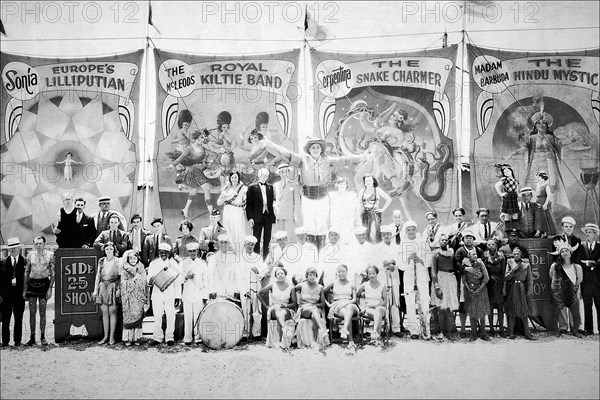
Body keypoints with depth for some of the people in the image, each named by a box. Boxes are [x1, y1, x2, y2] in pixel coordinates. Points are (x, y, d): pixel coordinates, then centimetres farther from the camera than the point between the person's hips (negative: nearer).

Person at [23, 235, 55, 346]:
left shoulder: (50, 255, -1)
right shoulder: (30, 255, 6)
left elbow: (53, 273, 0)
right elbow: (26, 272, 10)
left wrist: (50, 288, -7)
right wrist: (24, 289, 6)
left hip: (44, 283, -2)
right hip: (32, 283, 2)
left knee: (42, 312, 1)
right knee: (32, 312, 4)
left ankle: (43, 337, 10)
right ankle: (32, 338, 11)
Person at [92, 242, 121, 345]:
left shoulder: (117, 261, -1)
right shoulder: (101, 261, 10)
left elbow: (121, 276, -3)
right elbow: (98, 276, 13)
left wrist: (119, 289, -11)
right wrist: (95, 289, 9)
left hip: (113, 287, -4)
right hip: (103, 287, 4)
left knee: (112, 312, -2)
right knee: (104, 312, 6)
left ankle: (112, 337, 4)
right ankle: (105, 336, 12)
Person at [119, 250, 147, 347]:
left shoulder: (141, 270, 11)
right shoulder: (124, 270, 4)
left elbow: (145, 284, 11)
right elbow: (124, 284, -4)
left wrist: (146, 299, 7)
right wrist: (135, 278, -11)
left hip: (139, 297, 2)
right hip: (128, 297, -2)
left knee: (138, 316, -2)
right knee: (128, 316, -6)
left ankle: (137, 338, 3)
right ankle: (128, 339, -2)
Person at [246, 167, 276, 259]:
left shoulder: (270, 187, 12)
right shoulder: (252, 187, 1)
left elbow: (273, 201, 11)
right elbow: (248, 204, -2)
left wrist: (273, 216, 1)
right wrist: (250, 218, -9)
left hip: (268, 217, 3)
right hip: (257, 217, -3)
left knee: (267, 240, 7)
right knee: (256, 240, 1)